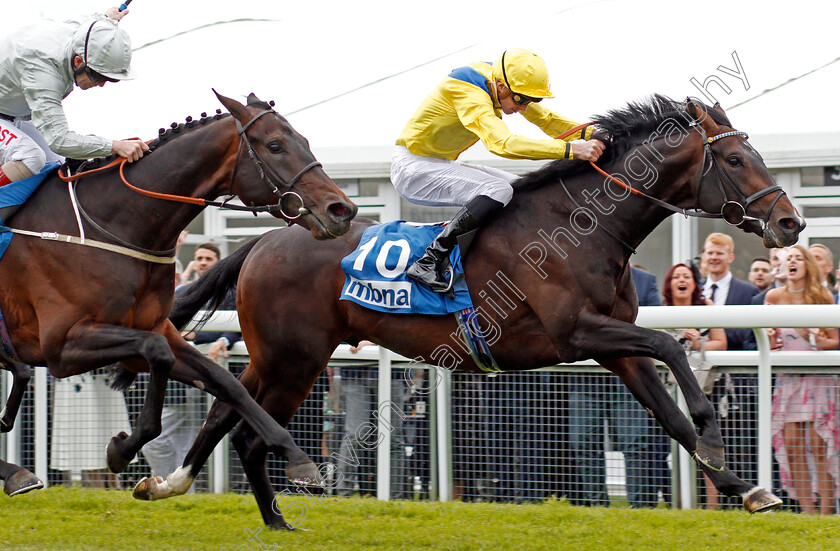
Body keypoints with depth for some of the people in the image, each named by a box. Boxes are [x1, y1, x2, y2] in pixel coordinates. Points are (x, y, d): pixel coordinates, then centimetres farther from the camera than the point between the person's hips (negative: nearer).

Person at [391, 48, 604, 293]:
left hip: (440, 165, 10)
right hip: (412, 168, -10)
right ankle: (429, 262, -28)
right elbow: (502, 144, -44)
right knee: (498, 190, -27)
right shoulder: (471, 96, -30)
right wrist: (571, 149, -48)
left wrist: (589, 134, -13)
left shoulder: (502, 86, -1)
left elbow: (547, 119, 7)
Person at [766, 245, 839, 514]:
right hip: (787, 378, 3)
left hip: (818, 378, -3)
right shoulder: (774, 297, 7)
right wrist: (770, 342, -6)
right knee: (791, 447, -3)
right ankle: (807, 512, 3)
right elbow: (768, 335, 16)